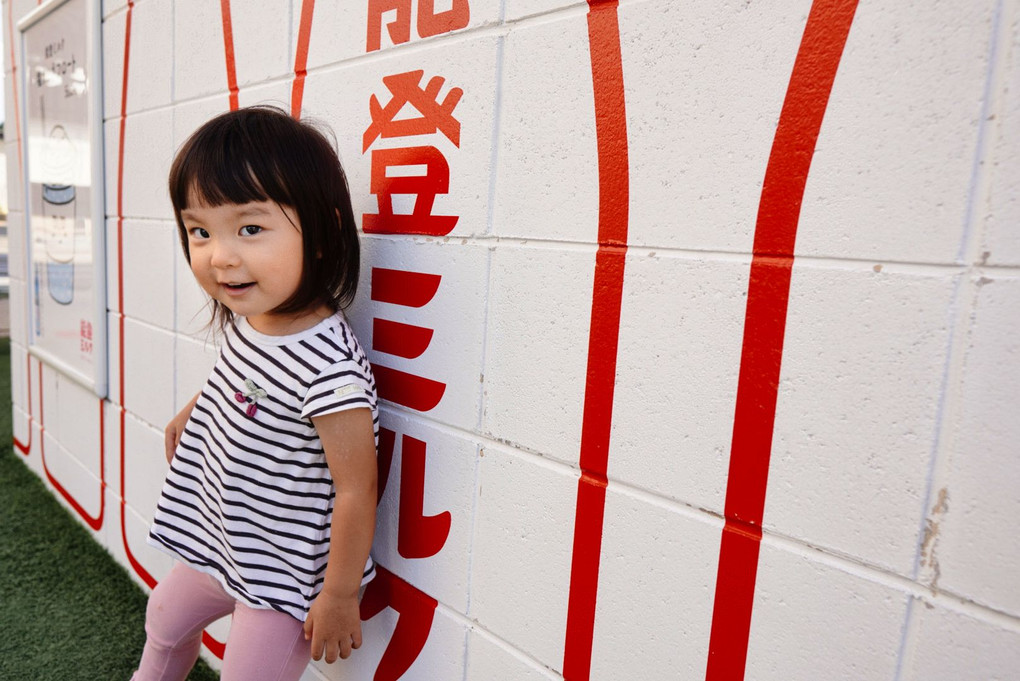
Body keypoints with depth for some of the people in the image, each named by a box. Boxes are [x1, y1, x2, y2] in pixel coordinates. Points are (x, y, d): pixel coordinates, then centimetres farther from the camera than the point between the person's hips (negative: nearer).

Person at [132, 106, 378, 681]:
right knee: (166, 617, 33)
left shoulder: (331, 368, -37)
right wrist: (188, 414, 25)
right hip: (222, 541, 9)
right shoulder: (247, 317, -11)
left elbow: (356, 492, -29)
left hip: (285, 574, -9)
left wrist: (340, 595, -18)